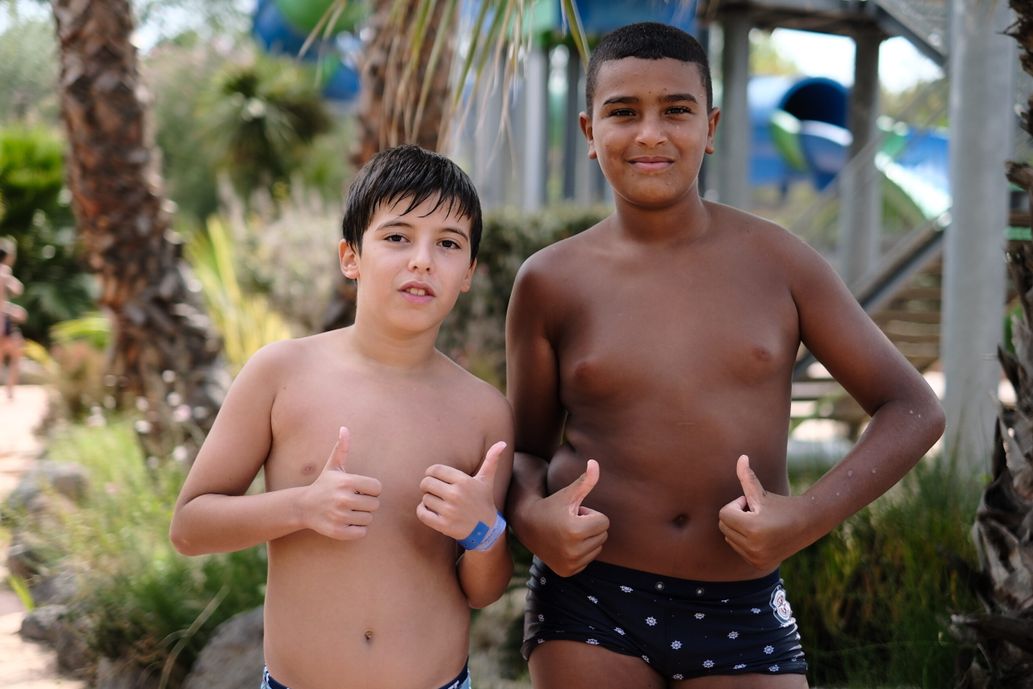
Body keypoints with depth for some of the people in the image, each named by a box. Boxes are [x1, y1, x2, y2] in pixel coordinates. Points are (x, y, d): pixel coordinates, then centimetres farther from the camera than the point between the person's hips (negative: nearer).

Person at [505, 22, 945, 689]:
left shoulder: (775, 260, 0)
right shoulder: (551, 281, 0)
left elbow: (915, 409, 2)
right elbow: (527, 447, 10)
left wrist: (809, 517, -12)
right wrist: (530, 515, -13)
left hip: (744, 614, 0)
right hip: (589, 605, 0)